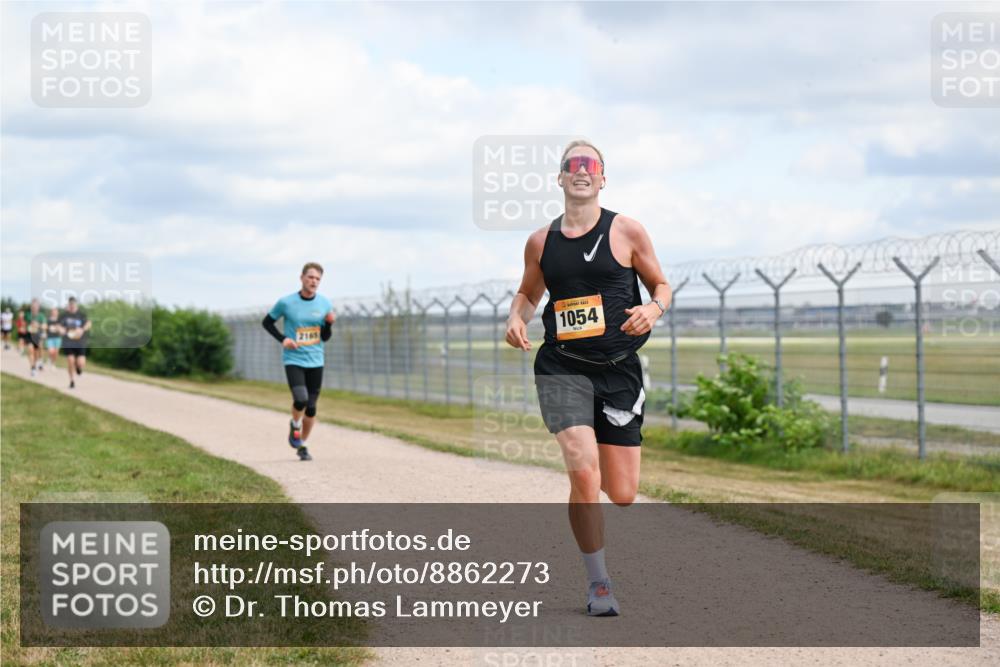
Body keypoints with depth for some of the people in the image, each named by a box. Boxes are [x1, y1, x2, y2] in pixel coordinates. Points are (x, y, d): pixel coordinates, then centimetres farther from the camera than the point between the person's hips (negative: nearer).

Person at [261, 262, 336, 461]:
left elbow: (325, 337, 9)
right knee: (300, 399, -24)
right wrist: (283, 339, -8)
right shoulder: (286, 302, -7)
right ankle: (295, 425, 9)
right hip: (293, 360, -3)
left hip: (315, 362, 3)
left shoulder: (325, 304, 3)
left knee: (311, 408, 4)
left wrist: (329, 323, -12)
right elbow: (267, 322, 7)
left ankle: (302, 445, 24)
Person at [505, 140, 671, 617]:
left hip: (619, 370, 0)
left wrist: (654, 308, -13)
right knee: (584, 472, -21)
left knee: (622, 495, 1)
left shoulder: (627, 232, 1)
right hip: (562, 370, 0)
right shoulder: (541, 241, 7)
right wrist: (516, 318, 0)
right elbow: (528, 293, 22)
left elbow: (661, 284, 9)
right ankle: (598, 583, -5)